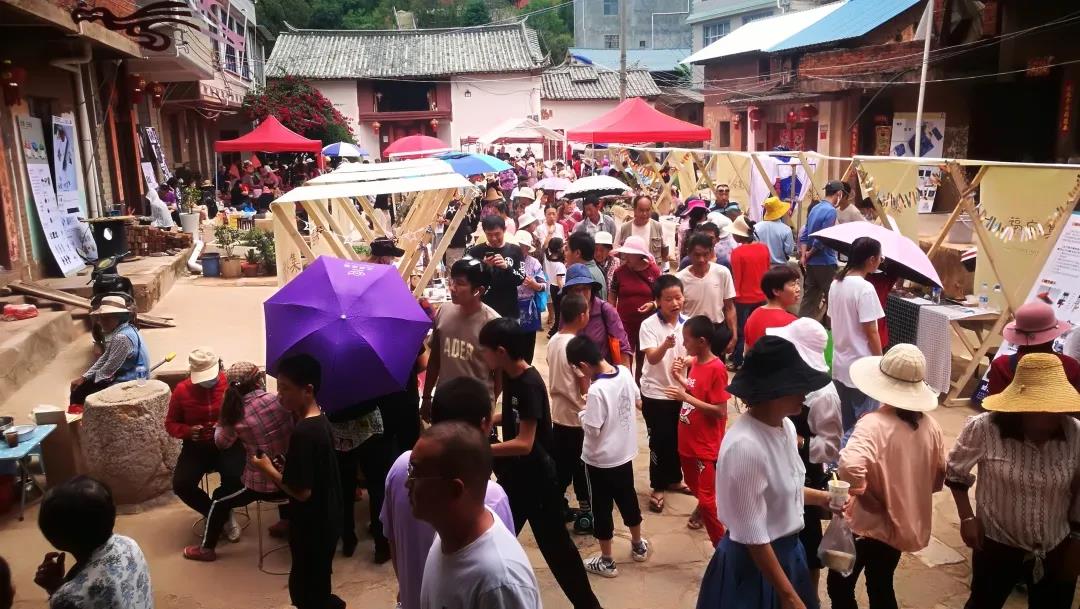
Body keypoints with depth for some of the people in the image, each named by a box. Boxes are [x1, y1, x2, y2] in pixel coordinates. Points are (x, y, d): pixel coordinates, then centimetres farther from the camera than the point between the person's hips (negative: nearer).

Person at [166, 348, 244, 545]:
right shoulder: (182, 389, -5)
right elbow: (170, 424, 5)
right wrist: (188, 431, -15)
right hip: (196, 446, 2)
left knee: (234, 480, -28)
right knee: (181, 485, -21)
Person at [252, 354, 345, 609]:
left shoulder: (303, 432, -27)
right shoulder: (321, 420, 2)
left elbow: (301, 492, -25)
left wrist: (268, 468, -13)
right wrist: (281, 463, 5)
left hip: (312, 527, -9)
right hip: (325, 520, 9)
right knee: (316, 586, 24)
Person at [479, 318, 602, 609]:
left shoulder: (530, 385, -26)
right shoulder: (509, 376, 0)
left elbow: (524, 443, -28)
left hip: (537, 479, -9)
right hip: (513, 476, 9)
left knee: (555, 544, 4)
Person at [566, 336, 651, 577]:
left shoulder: (596, 390, -30)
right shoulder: (626, 372, -8)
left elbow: (592, 430, -25)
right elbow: (636, 400, 10)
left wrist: (583, 411, -7)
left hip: (600, 459, -7)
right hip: (625, 452, 7)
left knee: (601, 508, 11)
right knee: (628, 498, 25)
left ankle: (606, 561, 25)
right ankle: (638, 545, 43)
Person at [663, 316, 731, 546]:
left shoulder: (716, 369, -23)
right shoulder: (695, 362, 2)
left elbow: (720, 411, -24)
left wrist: (685, 397, -26)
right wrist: (679, 377, -2)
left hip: (706, 445, -8)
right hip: (688, 440, 8)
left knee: (707, 498, -2)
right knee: (693, 485, 28)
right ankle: (702, 510, 54)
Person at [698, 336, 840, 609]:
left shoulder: (785, 426, -4)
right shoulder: (745, 445, -30)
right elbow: (753, 538, -24)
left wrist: (822, 498, 2)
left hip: (787, 552, 8)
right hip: (753, 564, -7)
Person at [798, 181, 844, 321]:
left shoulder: (815, 208, 12)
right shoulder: (831, 211, -15)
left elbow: (804, 235, 11)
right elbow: (822, 238, -20)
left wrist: (804, 255, 3)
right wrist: (809, 254, -6)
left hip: (812, 263, 8)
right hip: (825, 262, -8)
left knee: (809, 299, 10)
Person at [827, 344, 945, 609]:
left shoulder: (874, 424, -27)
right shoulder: (930, 426, -6)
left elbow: (850, 466, -44)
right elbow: (939, 479, 6)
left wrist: (862, 493, -25)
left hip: (869, 525, -6)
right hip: (902, 524, 6)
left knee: (839, 586, 15)